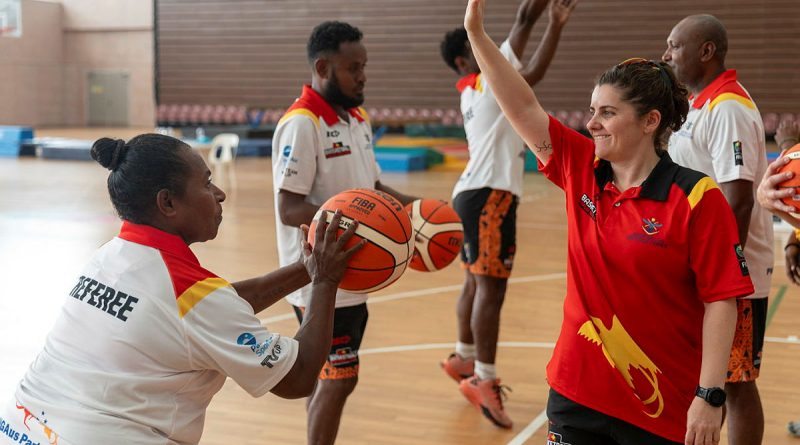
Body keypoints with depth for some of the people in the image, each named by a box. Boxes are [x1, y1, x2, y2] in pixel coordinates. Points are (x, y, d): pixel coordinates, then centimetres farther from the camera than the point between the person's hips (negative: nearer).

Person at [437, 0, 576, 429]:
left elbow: (533, 72, 22)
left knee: (477, 282, 17)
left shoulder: (484, 86, 17)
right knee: (491, 286, -10)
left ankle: (464, 358, 29)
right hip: (487, 195, -10)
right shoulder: (483, 81, -8)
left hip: (480, 193, 10)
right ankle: (484, 380, -7)